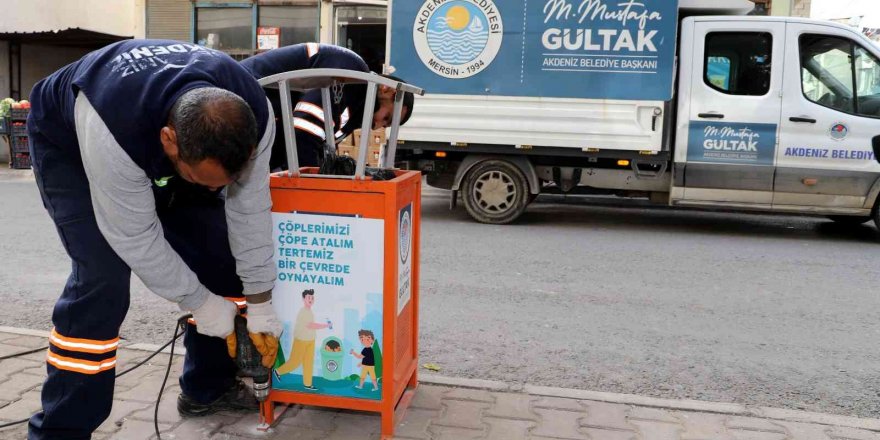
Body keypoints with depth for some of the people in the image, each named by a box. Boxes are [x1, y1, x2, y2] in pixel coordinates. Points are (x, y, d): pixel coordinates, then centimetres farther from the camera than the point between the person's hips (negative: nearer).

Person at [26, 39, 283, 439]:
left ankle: (208, 387, 13)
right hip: (68, 141, -4)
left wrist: (260, 305, -15)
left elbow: (249, 211, -21)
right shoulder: (113, 131, -45)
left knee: (222, 248, -6)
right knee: (102, 277, -22)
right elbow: (135, 238, -32)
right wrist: (201, 302, -21)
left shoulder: (253, 114, -31)